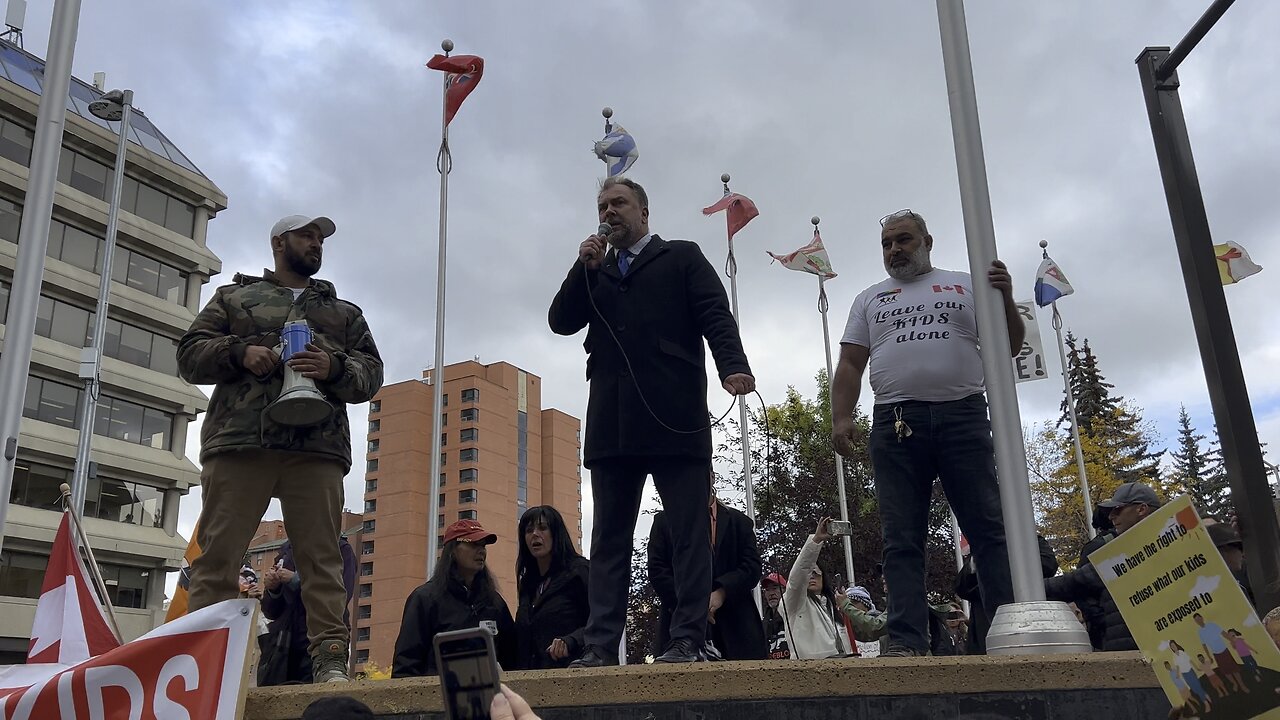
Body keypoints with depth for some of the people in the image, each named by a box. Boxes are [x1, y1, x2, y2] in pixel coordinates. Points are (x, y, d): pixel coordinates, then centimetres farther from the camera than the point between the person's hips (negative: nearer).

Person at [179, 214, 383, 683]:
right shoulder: (234, 297, 23)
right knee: (217, 555, -5)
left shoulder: (344, 313, 27)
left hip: (318, 448, 1)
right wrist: (238, 352, -5)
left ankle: (330, 659, -8)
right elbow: (190, 355, 15)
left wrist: (336, 368, -6)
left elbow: (371, 374, 16)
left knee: (322, 557, -6)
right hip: (239, 443, 0)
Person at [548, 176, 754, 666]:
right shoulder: (594, 272, 25)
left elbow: (715, 315, -1)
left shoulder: (682, 258, 12)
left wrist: (732, 365, -19)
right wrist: (585, 267, 3)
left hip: (673, 418, -4)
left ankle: (686, 639, 1)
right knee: (609, 536, 2)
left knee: (689, 532, -3)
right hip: (612, 423, 4)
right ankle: (601, 645, 3)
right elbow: (561, 322, 13)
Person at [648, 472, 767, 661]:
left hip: (734, 623, 1)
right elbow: (657, 570, 6)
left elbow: (752, 565, 7)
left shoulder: (739, 521, 18)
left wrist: (722, 592, -10)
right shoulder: (664, 521, 16)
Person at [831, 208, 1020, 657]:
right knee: (902, 541, -2)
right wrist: (841, 418, -3)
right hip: (895, 423, 1)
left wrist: (1006, 299, -6)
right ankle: (907, 643, -3)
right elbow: (850, 365, 12)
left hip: (963, 418, -1)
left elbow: (1009, 348, 12)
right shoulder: (870, 300, 20)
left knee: (990, 530, -3)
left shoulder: (965, 286, 17)